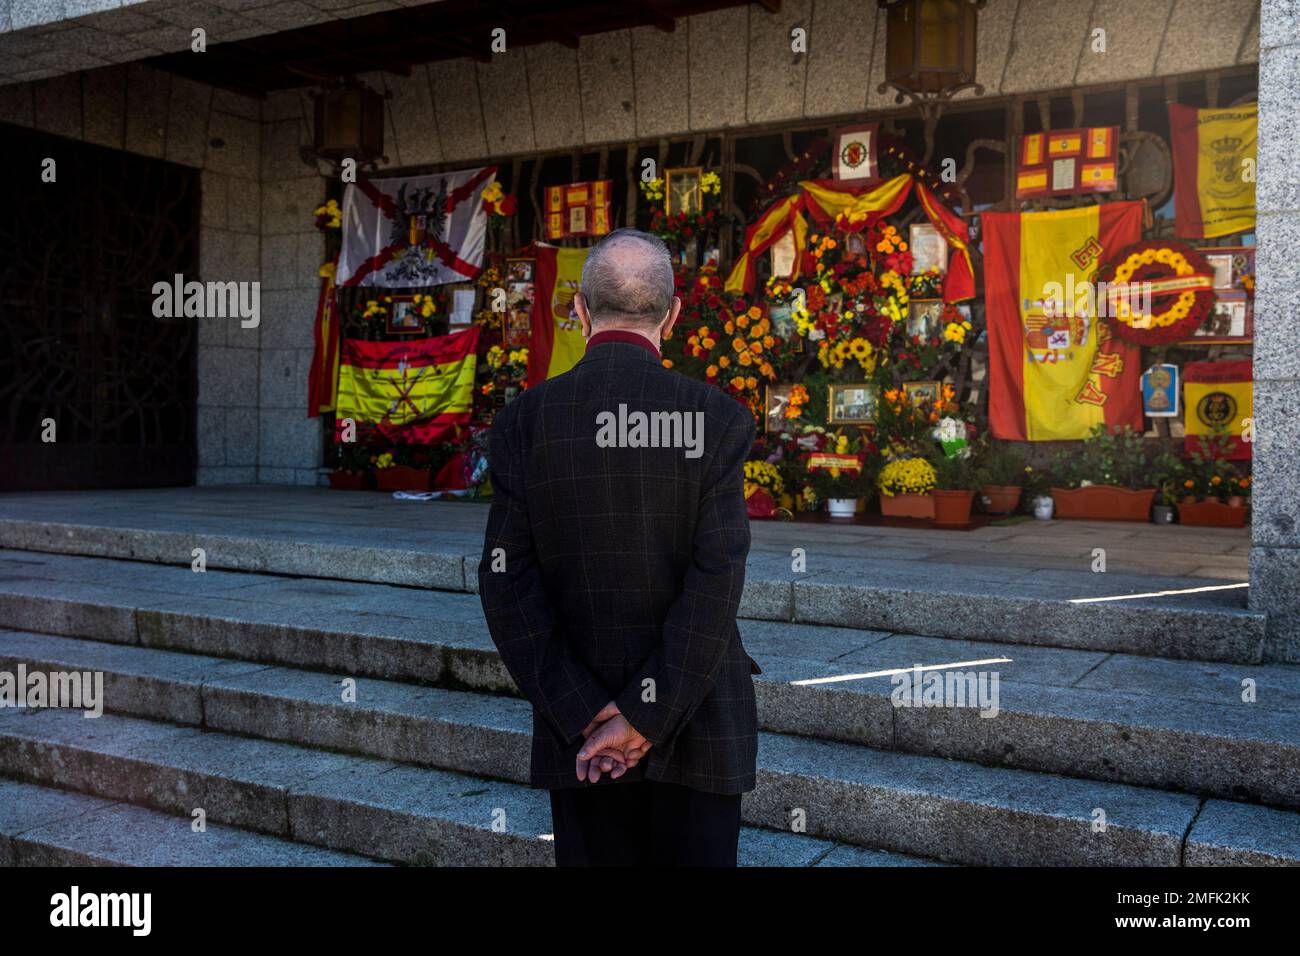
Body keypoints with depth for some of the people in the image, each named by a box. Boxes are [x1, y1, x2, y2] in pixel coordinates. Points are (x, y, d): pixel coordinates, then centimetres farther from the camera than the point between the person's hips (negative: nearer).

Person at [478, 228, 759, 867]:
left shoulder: (524, 420, -4)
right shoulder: (717, 418, -9)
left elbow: (506, 584, -9)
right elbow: (717, 579, -16)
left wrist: (584, 716, -8)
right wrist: (645, 717, -12)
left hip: (577, 727, 2)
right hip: (697, 722, -1)